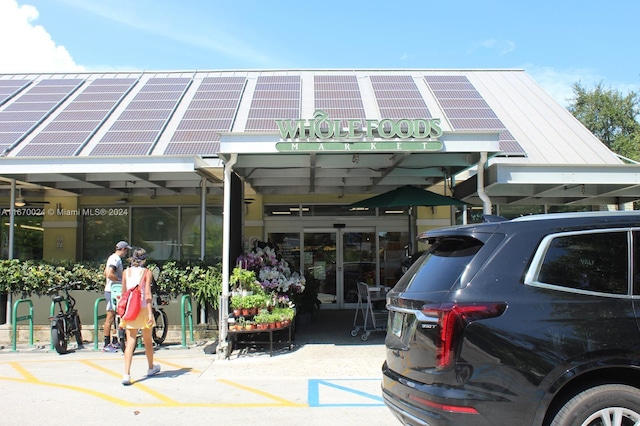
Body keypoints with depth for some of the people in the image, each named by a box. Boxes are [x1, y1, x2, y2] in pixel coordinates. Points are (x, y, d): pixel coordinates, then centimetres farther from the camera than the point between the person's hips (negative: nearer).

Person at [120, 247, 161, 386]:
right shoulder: (147, 272, -3)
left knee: (130, 342, 0)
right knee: (147, 340, 16)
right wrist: (150, 313, -13)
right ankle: (151, 368, 34)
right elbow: (147, 294, -11)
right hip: (143, 309, -2)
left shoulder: (126, 272, 6)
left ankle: (126, 374, -13)